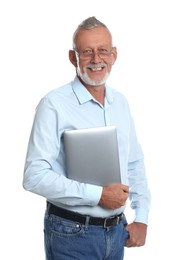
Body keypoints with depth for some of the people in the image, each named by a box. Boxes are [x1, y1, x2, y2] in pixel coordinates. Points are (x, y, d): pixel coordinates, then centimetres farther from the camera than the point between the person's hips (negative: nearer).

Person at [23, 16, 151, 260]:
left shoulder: (120, 102, 7)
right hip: (72, 233, -6)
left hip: (117, 230, 6)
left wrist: (142, 217, 6)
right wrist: (98, 194, -20)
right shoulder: (54, 104, -14)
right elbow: (34, 176, -20)